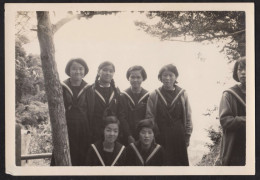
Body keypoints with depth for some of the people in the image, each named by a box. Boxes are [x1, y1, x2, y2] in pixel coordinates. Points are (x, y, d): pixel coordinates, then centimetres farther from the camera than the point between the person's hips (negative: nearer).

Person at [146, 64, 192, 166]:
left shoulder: (182, 94, 5)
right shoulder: (154, 96, 3)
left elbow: (188, 117, 8)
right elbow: (149, 117, 3)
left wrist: (187, 136, 4)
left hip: (178, 138, 1)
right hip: (160, 138, -1)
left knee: (180, 163, 2)